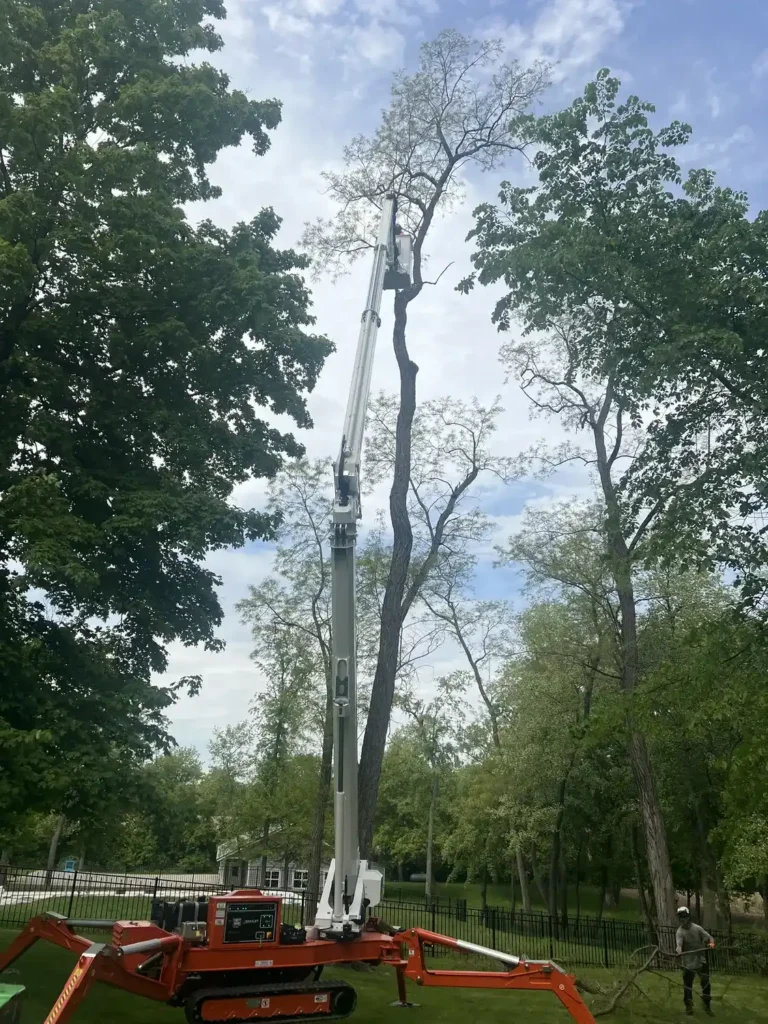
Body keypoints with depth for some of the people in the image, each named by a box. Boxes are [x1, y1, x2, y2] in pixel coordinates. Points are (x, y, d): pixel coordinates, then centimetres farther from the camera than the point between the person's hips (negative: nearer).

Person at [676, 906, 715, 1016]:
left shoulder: (697, 928, -4)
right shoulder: (680, 931, -12)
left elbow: (709, 937, -4)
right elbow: (679, 944, -27)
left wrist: (711, 943, -28)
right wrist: (679, 952, -49)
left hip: (701, 961, 2)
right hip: (688, 963, -2)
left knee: (706, 984, 5)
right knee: (687, 985, 5)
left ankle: (707, 1006, 24)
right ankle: (689, 1006, 24)